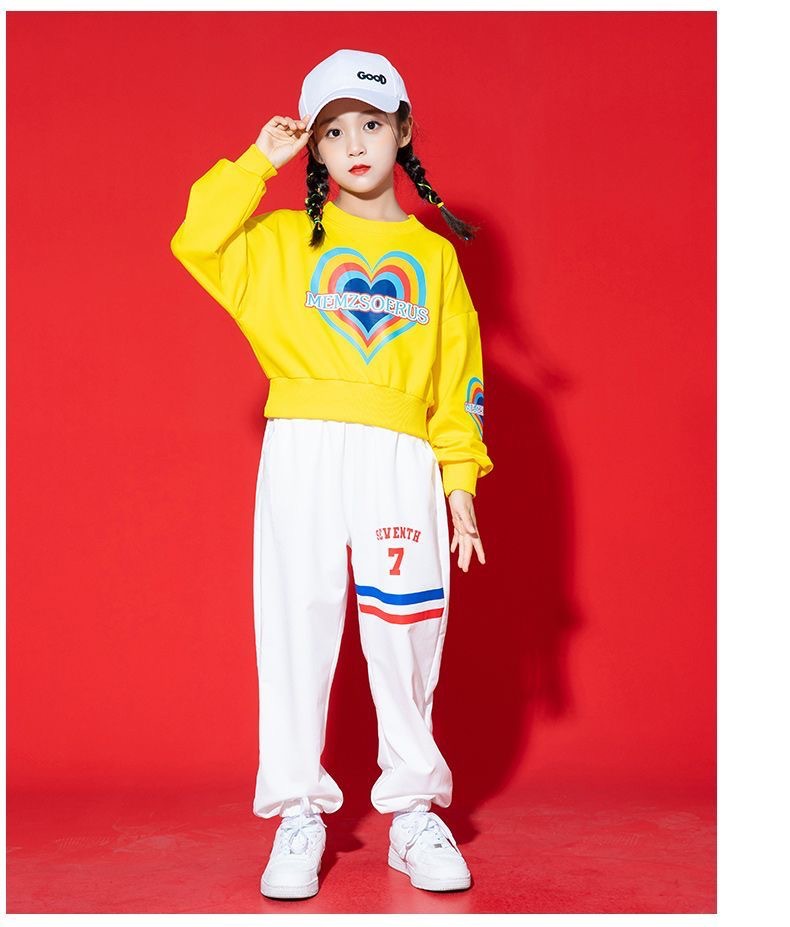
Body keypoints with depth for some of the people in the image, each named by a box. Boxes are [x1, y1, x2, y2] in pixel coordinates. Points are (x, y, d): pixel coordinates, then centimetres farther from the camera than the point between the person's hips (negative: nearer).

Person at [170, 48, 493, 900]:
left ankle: (413, 813, 16)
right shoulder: (284, 240, 14)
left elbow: (459, 379, 12)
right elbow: (198, 241, -1)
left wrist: (460, 483, 5)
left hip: (401, 459, 0)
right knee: (298, 627, -1)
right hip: (302, 453, 0)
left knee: (406, 631, 1)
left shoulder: (433, 255, 15)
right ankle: (298, 815, 10)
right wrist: (256, 163, 3)